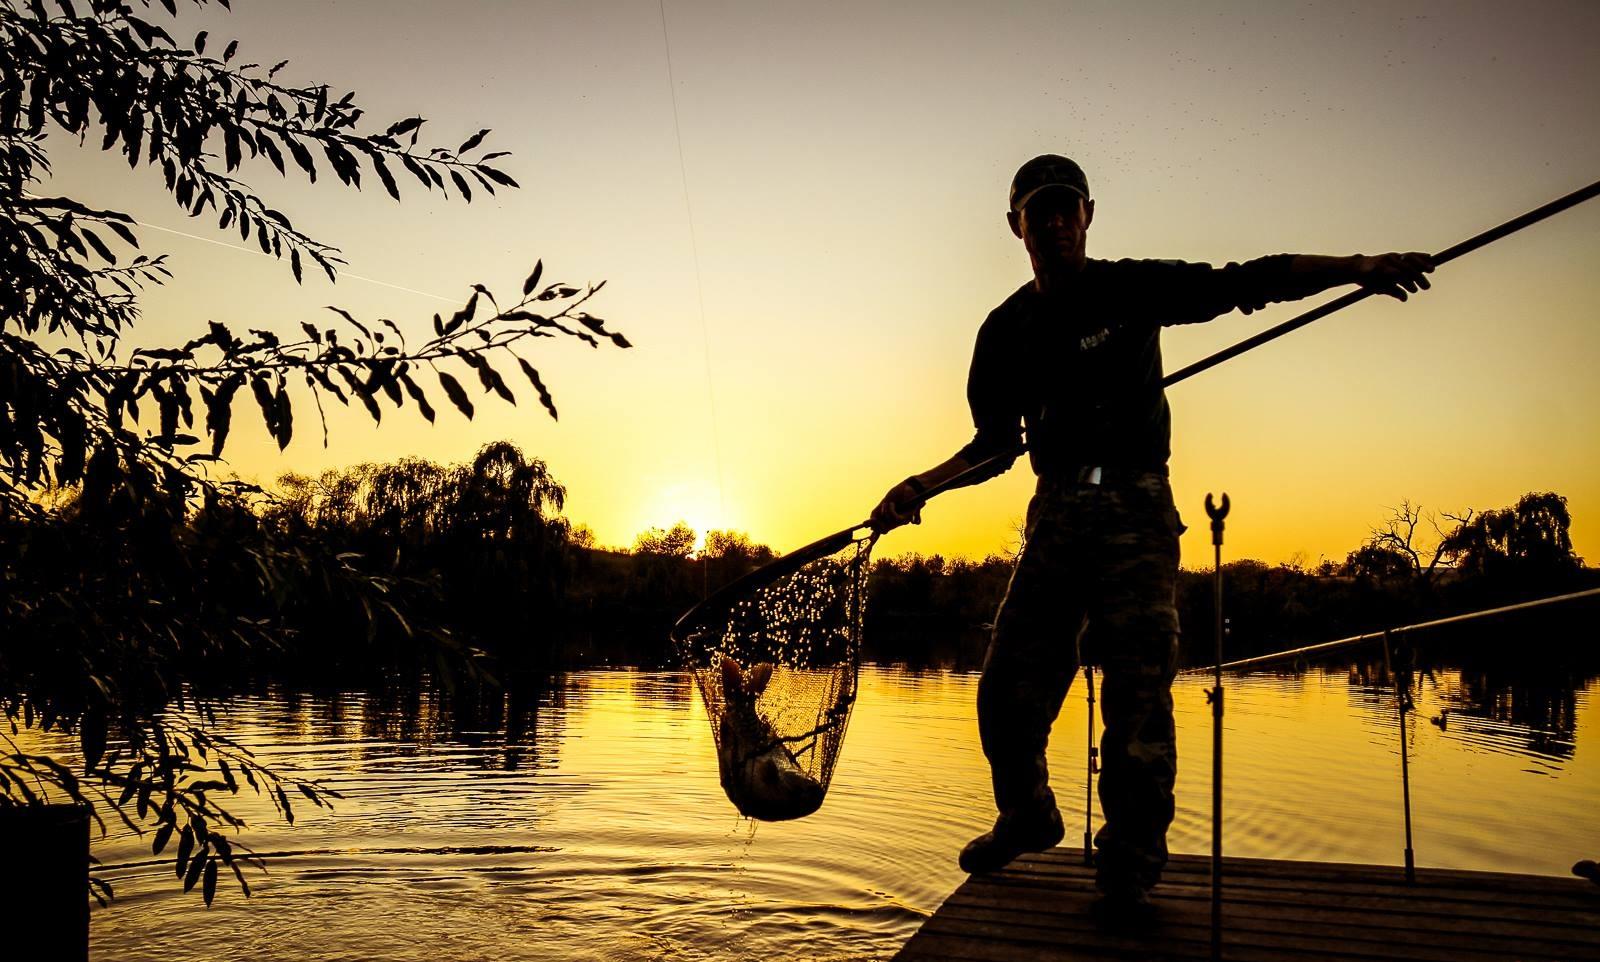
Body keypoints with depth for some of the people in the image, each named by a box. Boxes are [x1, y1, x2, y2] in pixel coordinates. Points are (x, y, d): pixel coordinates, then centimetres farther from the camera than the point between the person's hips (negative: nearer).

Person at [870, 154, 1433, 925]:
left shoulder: (1131, 289, 2)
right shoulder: (1006, 331, 11)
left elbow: (1248, 282, -4)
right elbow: (997, 444, 15)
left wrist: (1354, 267, -16)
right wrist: (920, 486, 2)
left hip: (1135, 512, -3)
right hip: (1054, 514, 3)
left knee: (1138, 689, -9)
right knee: (1008, 687, -1)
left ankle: (1128, 865, 2)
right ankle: (1027, 815, 25)